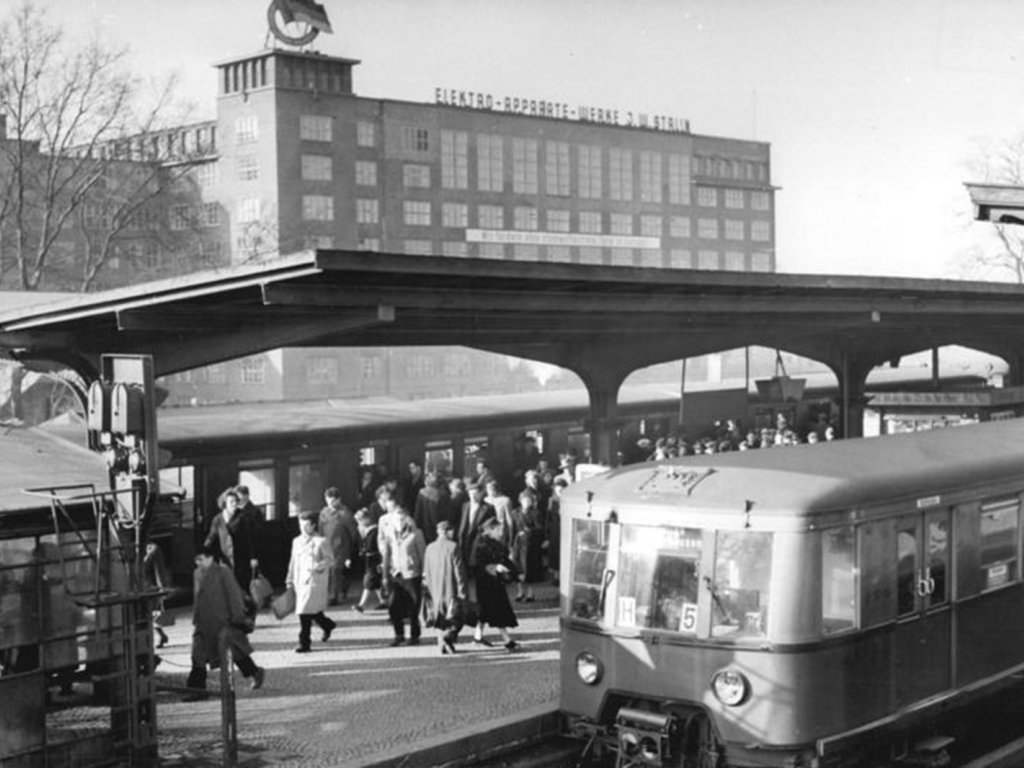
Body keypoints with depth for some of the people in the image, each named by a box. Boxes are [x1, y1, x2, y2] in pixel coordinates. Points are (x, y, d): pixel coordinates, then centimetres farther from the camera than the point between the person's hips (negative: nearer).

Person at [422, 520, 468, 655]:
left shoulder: (430, 548, 5)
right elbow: (459, 571, -10)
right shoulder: (453, 547, -10)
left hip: (435, 592, 5)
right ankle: (448, 636, -21)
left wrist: (428, 591, 19)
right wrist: (462, 591, -6)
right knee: (455, 618, 1)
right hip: (451, 590, -5)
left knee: (439, 620, 13)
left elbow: (426, 573, 11)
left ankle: (442, 644, 10)